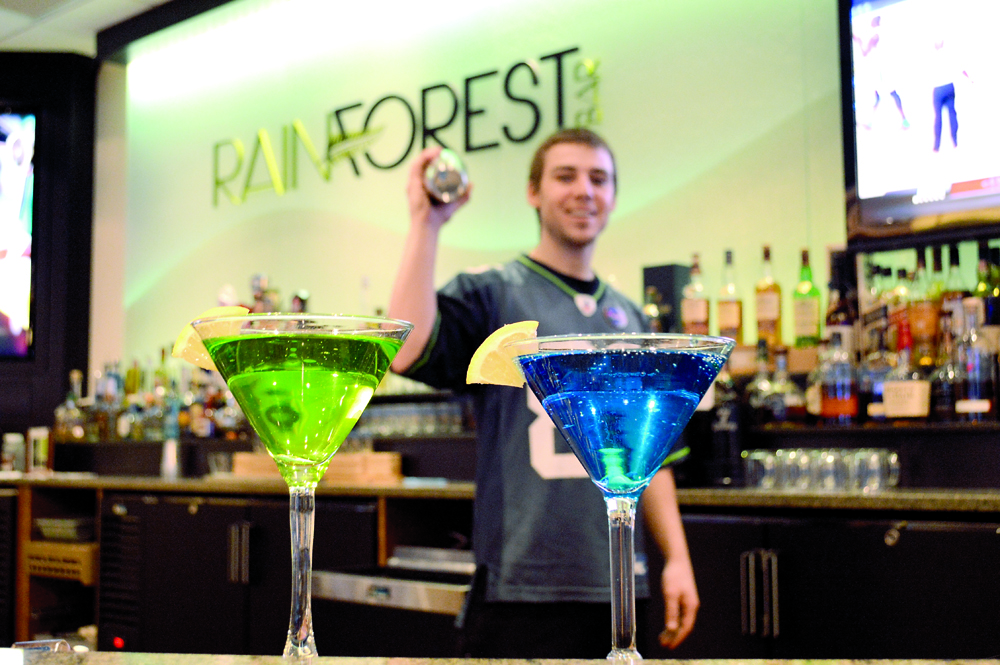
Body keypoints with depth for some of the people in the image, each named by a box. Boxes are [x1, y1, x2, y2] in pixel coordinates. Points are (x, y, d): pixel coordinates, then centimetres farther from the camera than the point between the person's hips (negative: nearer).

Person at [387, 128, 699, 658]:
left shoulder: (630, 319, 14)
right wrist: (425, 224, -20)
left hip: (617, 590, 6)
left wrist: (677, 557, 9)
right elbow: (407, 352, -23)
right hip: (524, 589, -5)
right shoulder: (491, 293, -3)